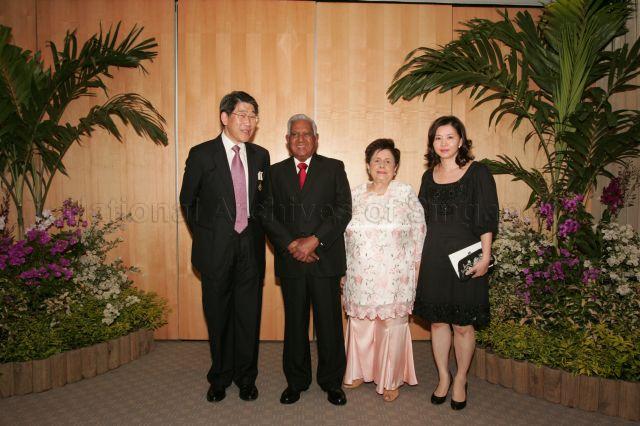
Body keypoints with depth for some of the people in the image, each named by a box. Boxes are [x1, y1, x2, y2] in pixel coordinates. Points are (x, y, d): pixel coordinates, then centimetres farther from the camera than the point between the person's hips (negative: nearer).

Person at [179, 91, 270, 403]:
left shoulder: (260, 156, 6)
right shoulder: (201, 154, -4)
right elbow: (188, 201, 4)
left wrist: (257, 233, 9)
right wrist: (203, 236, 5)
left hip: (250, 247, 2)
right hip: (216, 249, -2)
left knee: (249, 315, 8)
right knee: (218, 316, 11)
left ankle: (246, 377, 28)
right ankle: (220, 377, 31)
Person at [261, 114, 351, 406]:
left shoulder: (334, 168, 6)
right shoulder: (276, 171, 11)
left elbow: (343, 210, -4)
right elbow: (268, 215, 3)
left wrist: (314, 240, -13)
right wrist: (291, 245, -10)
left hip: (326, 258, -1)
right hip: (290, 260, 2)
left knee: (329, 322, 5)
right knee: (295, 322, 11)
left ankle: (331, 381, 23)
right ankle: (296, 381, 27)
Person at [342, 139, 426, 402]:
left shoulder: (405, 193, -2)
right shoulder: (356, 194, 6)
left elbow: (419, 228, 2)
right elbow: (345, 232, 10)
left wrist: (414, 262, 0)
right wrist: (343, 268, 8)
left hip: (395, 276, -2)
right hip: (361, 275, 3)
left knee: (393, 325, 5)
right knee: (359, 322, 11)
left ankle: (391, 380, 24)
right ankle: (359, 371, 32)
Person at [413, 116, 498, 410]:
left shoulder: (477, 173, -4)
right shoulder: (429, 175, 9)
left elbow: (487, 219, -7)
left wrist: (485, 257, -13)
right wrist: (420, 255, 11)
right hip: (433, 257, 4)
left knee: (463, 324, 5)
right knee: (438, 320, 11)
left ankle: (460, 380, 25)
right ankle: (443, 377, 28)